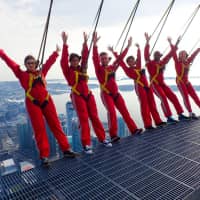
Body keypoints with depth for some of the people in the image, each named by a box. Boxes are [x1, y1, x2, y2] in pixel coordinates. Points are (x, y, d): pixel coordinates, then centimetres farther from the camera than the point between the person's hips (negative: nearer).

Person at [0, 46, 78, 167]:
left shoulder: (41, 72, 14)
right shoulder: (22, 74, 6)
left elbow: (49, 62, 23)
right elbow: (11, 63, 4)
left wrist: (56, 52, 32)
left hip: (47, 101, 3)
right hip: (33, 104, -3)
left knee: (56, 125, 5)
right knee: (39, 129, -1)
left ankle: (66, 149, 12)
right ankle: (44, 156, 8)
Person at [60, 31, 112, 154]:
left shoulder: (82, 68, 12)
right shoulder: (68, 70, -1)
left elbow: (85, 56, 7)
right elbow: (63, 59, -12)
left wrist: (85, 43, 3)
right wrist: (65, 44, -17)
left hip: (88, 95, 5)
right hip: (78, 97, -5)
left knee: (95, 117, 8)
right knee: (84, 119, -5)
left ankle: (102, 138, 18)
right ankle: (86, 144, 3)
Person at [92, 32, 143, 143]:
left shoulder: (112, 67, 12)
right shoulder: (99, 68, -2)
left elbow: (120, 58, 17)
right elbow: (95, 58, -17)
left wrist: (127, 47, 19)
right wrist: (95, 44, -29)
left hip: (116, 93, 6)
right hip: (106, 94, -5)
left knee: (124, 111, 4)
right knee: (112, 112, -18)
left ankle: (133, 129, 11)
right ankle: (113, 135, -10)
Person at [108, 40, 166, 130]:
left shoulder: (138, 67, 16)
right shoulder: (128, 70, 0)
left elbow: (139, 57, 25)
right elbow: (121, 61, -2)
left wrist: (138, 48, 30)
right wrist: (114, 52, -1)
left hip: (147, 86, 6)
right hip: (139, 87, -6)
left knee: (152, 104, 9)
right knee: (144, 106, -4)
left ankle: (158, 121, 17)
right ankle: (148, 125, 2)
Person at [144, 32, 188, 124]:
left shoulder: (162, 62, 12)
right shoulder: (150, 63, -6)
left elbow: (169, 56, 21)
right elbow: (146, 54, -19)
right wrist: (147, 42, -26)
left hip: (162, 83, 7)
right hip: (155, 84, -7)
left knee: (173, 96, 1)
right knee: (163, 98, -20)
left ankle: (180, 114, 10)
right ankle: (169, 118, -16)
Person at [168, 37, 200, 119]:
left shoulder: (187, 62, 9)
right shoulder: (177, 61, -5)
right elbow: (174, 52, -14)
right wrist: (170, 43, -22)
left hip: (187, 81, 6)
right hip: (180, 81, -6)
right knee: (186, 96, -8)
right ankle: (190, 114, -4)